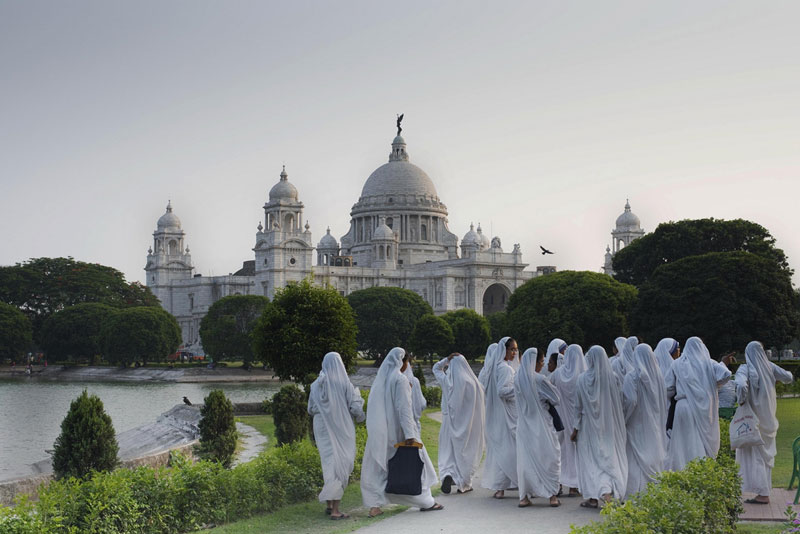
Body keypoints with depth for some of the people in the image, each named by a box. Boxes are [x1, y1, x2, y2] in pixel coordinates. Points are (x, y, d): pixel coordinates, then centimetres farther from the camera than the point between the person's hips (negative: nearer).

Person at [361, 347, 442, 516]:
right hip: (397, 430, -6)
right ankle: (425, 502, 15)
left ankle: (374, 505, -2)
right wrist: (409, 434, -22)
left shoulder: (380, 378, 10)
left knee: (378, 466, 7)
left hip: (380, 431, 6)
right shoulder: (400, 379, -12)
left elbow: (373, 405, 14)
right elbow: (404, 407, -19)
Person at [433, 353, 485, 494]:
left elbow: (436, 368, 15)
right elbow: (480, 401, -7)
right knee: (464, 451, 9)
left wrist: (447, 359, -1)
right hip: (466, 423, -1)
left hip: (450, 420, 1)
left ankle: (447, 474, -15)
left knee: (448, 450, 10)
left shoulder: (446, 380, -4)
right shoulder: (470, 382, -11)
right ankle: (463, 484, 13)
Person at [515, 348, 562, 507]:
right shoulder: (539, 379, -15)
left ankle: (525, 496, 8)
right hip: (541, 424, -5)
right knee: (549, 457, 5)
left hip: (524, 425, 5)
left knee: (525, 458, 9)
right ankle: (552, 495, 4)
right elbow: (555, 398, -6)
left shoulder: (517, 379, 1)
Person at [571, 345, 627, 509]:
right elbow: (619, 402, -2)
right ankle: (608, 493, -8)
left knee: (591, 458, 7)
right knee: (609, 457, 7)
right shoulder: (612, 377, -6)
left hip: (589, 424, -1)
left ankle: (593, 498, 4)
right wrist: (619, 424, 9)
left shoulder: (583, 379, -8)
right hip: (609, 425, 1)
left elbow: (579, 406, -3)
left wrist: (575, 428, 4)